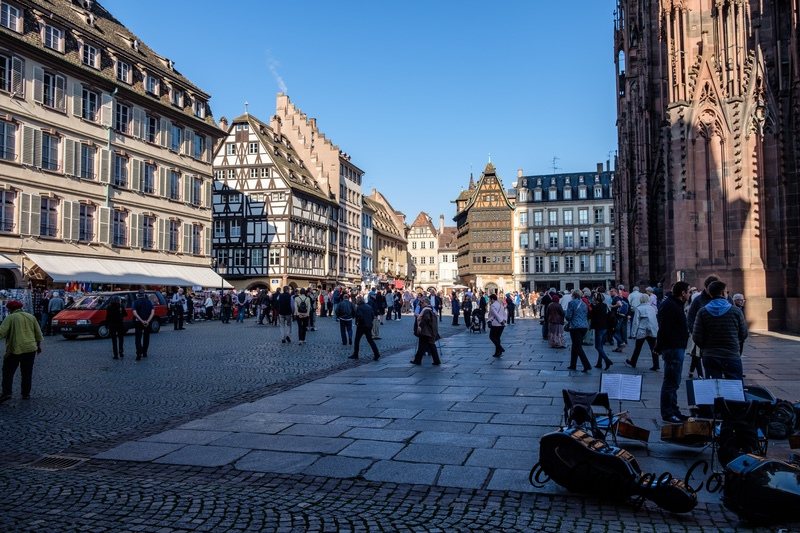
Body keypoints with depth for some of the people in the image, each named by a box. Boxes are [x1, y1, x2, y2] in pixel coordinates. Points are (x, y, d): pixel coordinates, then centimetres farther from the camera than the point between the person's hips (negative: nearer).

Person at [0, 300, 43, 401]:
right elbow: (38, 333, 13)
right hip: (30, 349, 4)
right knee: (27, 373, 10)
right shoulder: (31, 317, 10)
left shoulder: (10, 318, -4)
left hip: (15, 349, -4)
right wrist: (39, 345, 22)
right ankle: (26, 394, 13)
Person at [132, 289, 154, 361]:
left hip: (139, 322, -2)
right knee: (146, 338, 17)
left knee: (138, 339, -1)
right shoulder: (149, 302, 3)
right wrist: (148, 321, -15)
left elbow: (134, 313, -18)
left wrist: (142, 321, -19)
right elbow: (153, 312, -10)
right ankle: (144, 353, 22)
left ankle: (139, 354, -13)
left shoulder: (136, 302, -4)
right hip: (147, 323, 3)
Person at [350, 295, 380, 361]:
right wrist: (370, 322, 13)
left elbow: (360, 316, -25)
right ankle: (376, 354, 0)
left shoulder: (359, 307, -13)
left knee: (357, 340, 9)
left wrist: (357, 322, -9)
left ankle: (355, 355, 15)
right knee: (370, 340, 10)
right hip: (369, 326, 6)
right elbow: (373, 316, 8)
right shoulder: (369, 306, 8)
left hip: (361, 326, -6)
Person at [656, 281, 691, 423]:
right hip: (673, 348, -11)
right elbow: (665, 329, -24)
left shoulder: (675, 304, 17)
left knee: (673, 382, 17)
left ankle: (673, 410, 26)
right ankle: (667, 413, 1)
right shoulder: (668, 306, -17)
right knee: (670, 382, -5)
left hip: (677, 348, 11)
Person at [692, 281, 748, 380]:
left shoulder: (702, 312, -5)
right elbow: (744, 334, 3)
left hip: (710, 357, 1)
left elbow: (696, 337, -5)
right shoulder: (735, 311, -4)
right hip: (732, 357, -1)